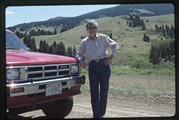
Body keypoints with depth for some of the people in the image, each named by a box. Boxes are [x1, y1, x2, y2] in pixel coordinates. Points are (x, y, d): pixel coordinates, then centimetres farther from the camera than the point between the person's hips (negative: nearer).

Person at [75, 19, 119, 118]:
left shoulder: (103, 38, 5)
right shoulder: (84, 42, 10)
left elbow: (114, 45, 8)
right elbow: (79, 54, 14)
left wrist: (111, 57, -3)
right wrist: (80, 60, -6)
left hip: (104, 65, -1)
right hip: (92, 67, 1)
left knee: (104, 91, 4)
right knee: (94, 92, -2)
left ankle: (101, 114, 18)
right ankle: (96, 115, 3)